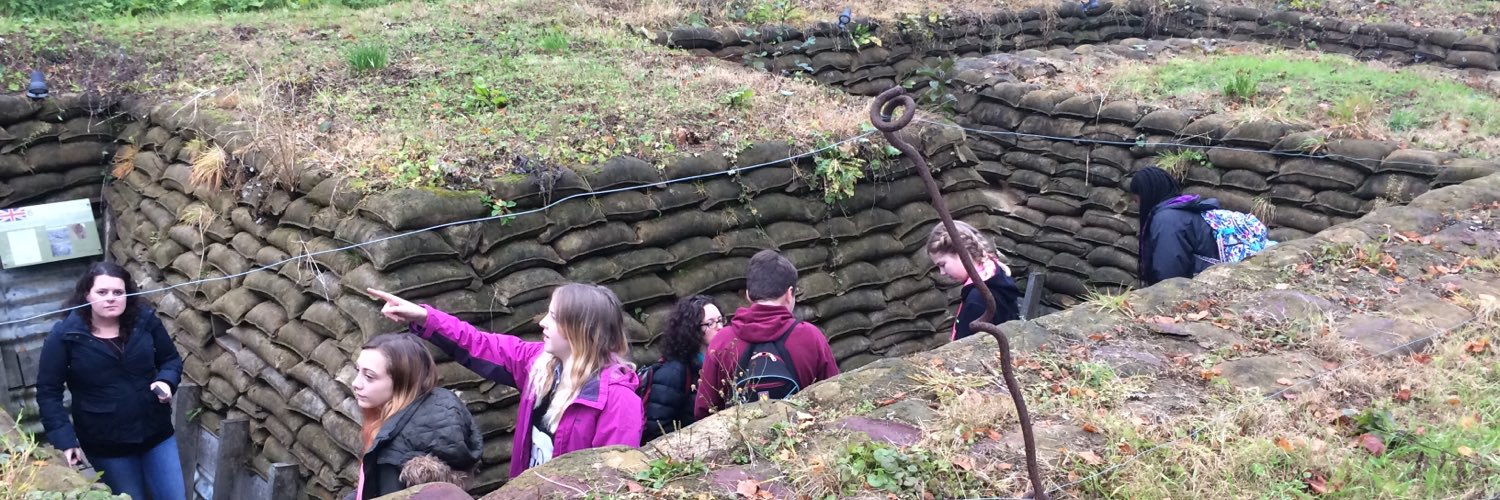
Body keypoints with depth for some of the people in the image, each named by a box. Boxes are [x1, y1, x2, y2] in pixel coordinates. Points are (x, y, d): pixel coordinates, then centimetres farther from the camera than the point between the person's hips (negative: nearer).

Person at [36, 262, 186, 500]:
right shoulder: (64, 336, -12)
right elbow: (48, 392, -8)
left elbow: (171, 359, 8)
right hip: (106, 444, -2)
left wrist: (166, 381, -14)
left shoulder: (145, 321, -6)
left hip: (156, 433, 2)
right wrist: (64, 439, -15)